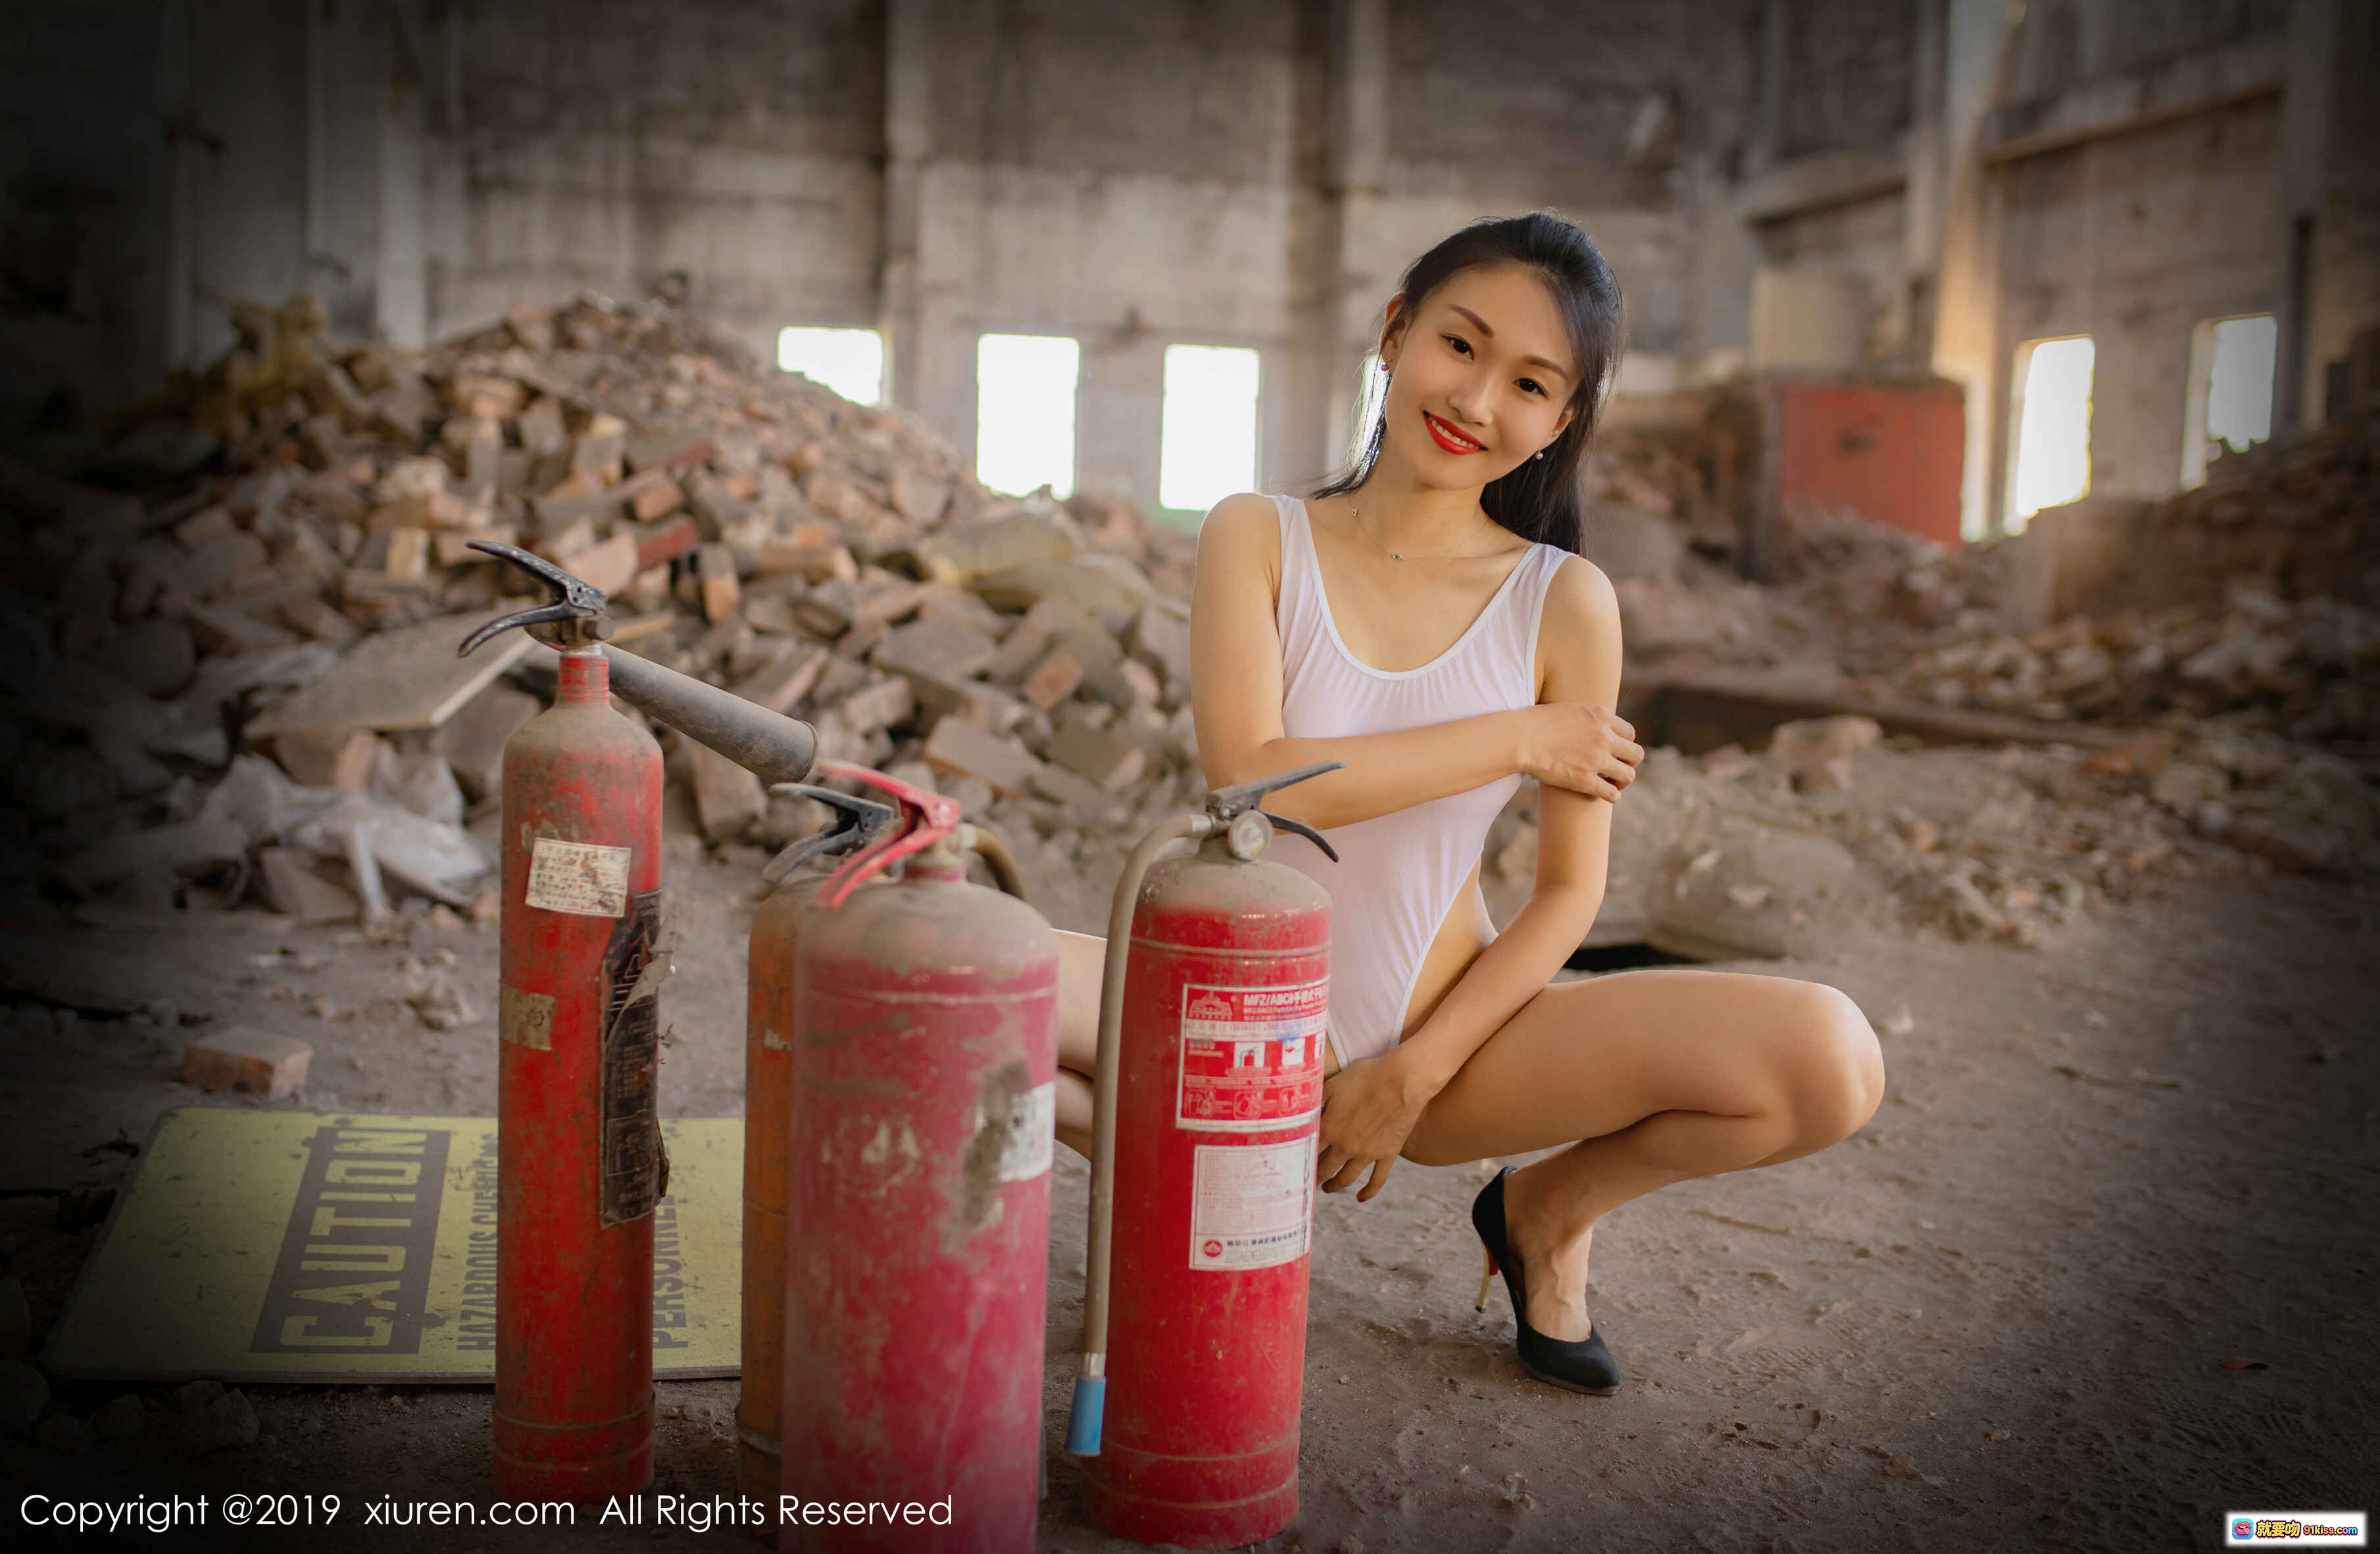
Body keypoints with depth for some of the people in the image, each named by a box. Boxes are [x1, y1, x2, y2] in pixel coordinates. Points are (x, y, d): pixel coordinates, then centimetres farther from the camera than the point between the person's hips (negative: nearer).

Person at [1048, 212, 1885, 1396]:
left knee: (1830, 1064, -22)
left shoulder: (1565, 603, -4)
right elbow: (1249, 778, -18)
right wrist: (1516, 739, -15)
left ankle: (1549, 1209, 9)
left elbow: (1569, 891, -3)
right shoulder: (1256, 537, -4)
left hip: (1444, 1029, 1)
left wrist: (1413, 1077, -12)